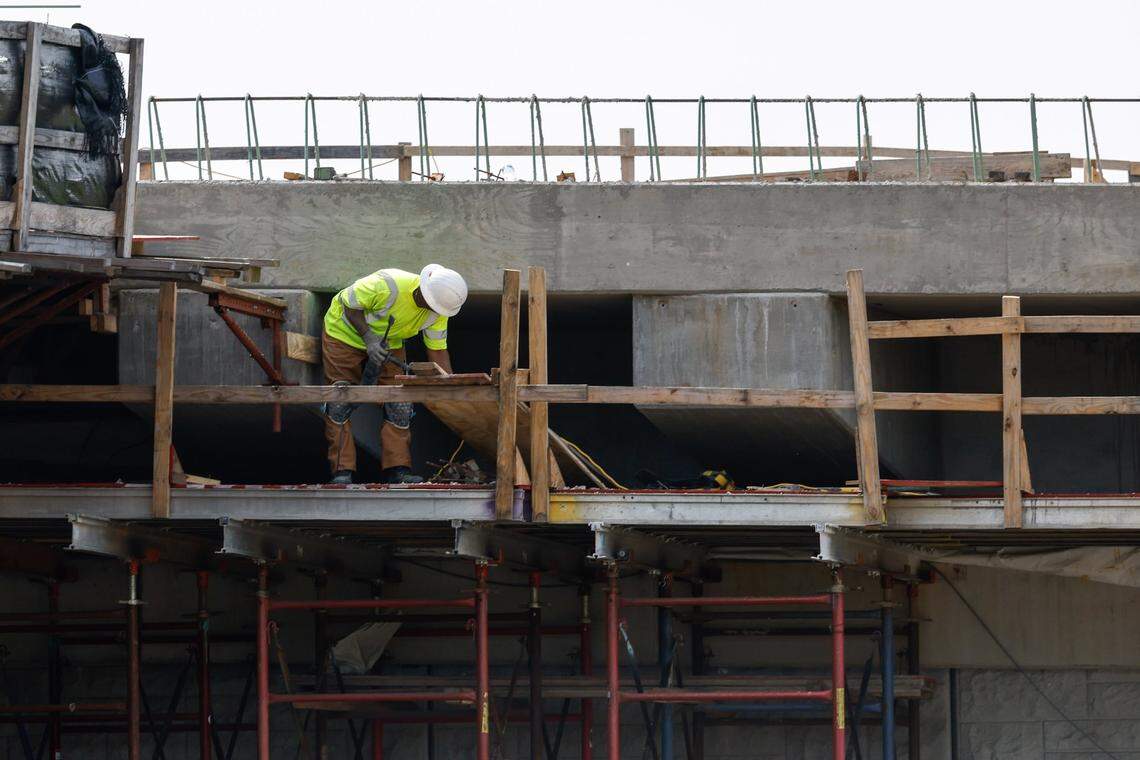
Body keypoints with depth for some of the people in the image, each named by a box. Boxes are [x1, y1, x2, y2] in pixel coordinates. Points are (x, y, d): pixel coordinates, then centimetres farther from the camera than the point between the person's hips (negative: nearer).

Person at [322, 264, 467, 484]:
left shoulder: (437, 312, -19)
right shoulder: (388, 286, -38)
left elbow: (438, 351, -8)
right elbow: (348, 303, -25)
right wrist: (369, 338, -33)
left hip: (388, 343, 5)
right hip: (345, 333, -5)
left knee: (400, 405, -4)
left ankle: (397, 471, -2)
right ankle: (342, 472, -10)